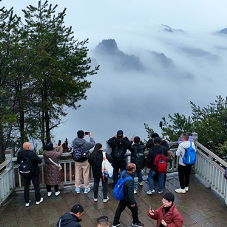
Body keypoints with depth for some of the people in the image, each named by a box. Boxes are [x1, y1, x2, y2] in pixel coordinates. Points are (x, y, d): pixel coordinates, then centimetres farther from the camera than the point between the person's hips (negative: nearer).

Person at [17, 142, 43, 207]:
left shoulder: (20, 154, -11)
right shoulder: (32, 154, -26)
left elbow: (18, 161, 3)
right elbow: (40, 161, -19)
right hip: (34, 173, -4)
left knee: (26, 187, 16)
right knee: (36, 186, 14)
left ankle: (27, 202, 22)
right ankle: (38, 200, 26)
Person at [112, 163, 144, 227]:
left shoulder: (123, 174, -11)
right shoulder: (130, 180, -35)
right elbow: (130, 192, -29)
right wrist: (132, 202, -19)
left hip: (122, 196, 7)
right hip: (127, 198, -7)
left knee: (120, 209, 21)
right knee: (134, 209, 17)